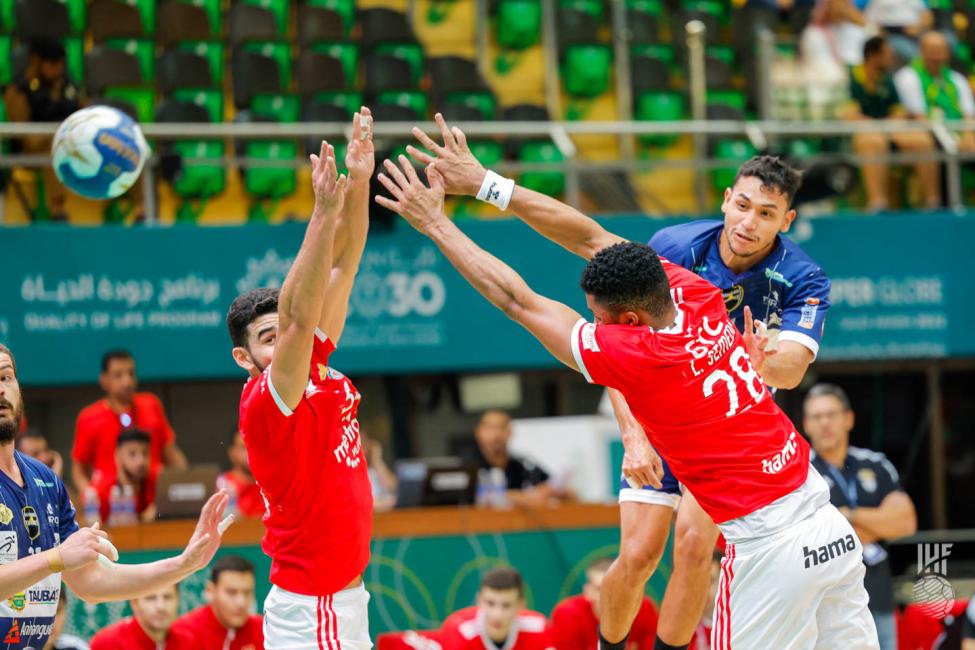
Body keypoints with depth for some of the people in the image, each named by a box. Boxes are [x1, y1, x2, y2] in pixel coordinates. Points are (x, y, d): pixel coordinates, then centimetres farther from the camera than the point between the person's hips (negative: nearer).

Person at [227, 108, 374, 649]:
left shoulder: (322, 373, 6)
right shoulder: (263, 404, -14)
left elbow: (343, 265, 5)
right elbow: (299, 317, -28)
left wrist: (358, 183, -3)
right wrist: (324, 214, -35)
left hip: (346, 601, 8)